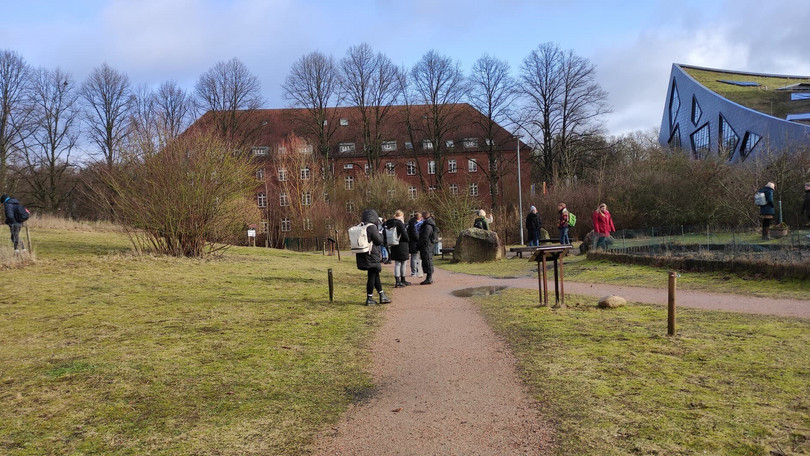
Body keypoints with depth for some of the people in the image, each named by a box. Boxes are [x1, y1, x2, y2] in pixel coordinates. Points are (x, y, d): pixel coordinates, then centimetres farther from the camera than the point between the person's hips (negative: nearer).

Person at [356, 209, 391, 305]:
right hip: (371, 256, -9)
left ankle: (382, 296, 24)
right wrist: (379, 233, 4)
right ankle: (369, 299, 7)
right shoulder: (371, 227, -16)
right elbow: (379, 241, -15)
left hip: (362, 256, 9)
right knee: (372, 276, 1)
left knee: (375, 275, 17)